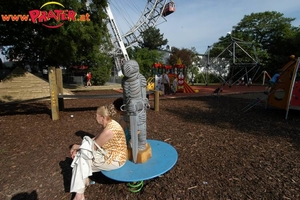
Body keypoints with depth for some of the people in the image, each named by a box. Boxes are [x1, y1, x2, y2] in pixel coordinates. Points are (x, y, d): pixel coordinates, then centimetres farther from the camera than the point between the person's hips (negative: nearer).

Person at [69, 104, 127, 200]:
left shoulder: (109, 130, -30)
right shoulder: (109, 124, -1)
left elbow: (94, 146, -18)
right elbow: (95, 139, 6)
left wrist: (77, 146, -3)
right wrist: (78, 147, -1)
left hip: (114, 160, -8)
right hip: (109, 154, 8)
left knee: (81, 161, -2)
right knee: (80, 156, 3)